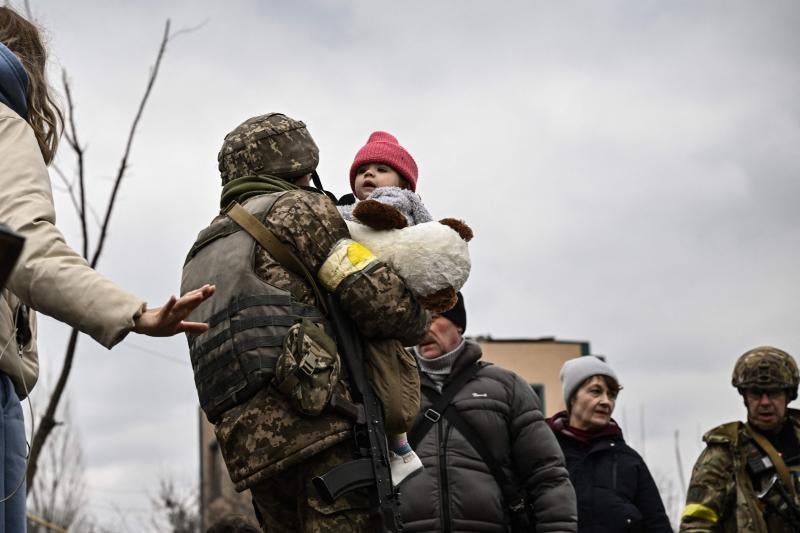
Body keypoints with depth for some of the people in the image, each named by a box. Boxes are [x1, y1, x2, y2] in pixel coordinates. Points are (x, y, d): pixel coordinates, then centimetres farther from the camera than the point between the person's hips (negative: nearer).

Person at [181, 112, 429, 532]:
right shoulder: (298, 207, 7)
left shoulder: (200, 254, 31)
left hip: (247, 448, 8)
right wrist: (418, 322, 17)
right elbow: (383, 305, -3)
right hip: (316, 425, -8)